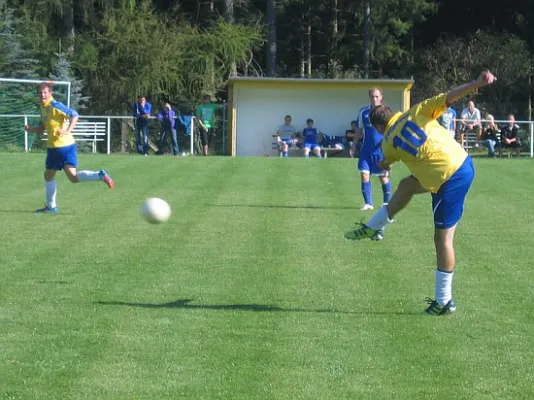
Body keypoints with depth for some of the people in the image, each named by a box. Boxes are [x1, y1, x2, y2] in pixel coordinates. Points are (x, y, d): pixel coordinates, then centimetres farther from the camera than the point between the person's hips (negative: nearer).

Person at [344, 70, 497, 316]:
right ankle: (372, 228, 40)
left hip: (449, 181, -6)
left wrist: (384, 165, 50)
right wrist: (478, 83, -15)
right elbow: (448, 98, -10)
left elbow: (386, 163, 25)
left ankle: (444, 301, 7)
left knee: (443, 238, 2)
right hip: (465, 164, 6)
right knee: (406, 186, 23)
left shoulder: (389, 143, 0)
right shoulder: (417, 112, 4)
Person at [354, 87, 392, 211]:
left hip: (381, 149, -2)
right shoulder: (363, 112, 4)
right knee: (364, 174, -6)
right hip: (366, 149, 3)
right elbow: (359, 130, 13)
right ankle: (368, 203, 1)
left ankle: (387, 202, 18)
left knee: (383, 176, 4)